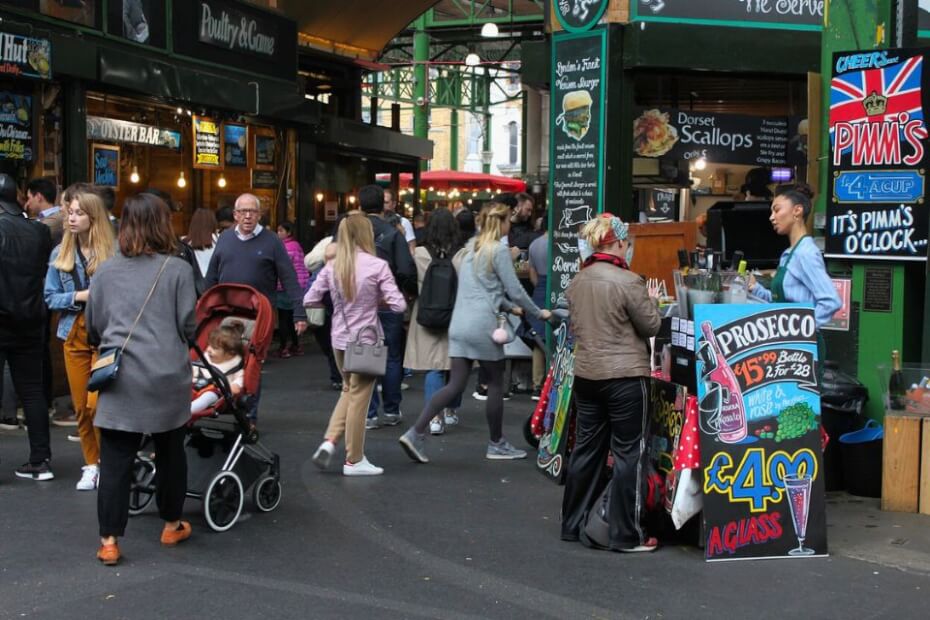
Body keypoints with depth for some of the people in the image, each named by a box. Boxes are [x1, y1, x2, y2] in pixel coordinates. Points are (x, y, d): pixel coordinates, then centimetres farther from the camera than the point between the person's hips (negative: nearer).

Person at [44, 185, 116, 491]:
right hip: (74, 335, 4)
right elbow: (50, 297, 6)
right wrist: (78, 297, -10)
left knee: (96, 404, -10)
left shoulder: (113, 253, -8)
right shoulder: (59, 254, 6)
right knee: (81, 406, 8)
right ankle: (91, 465, 22)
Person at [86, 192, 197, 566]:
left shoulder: (105, 272, 4)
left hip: (120, 378, 1)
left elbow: (93, 329, 12)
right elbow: (188, 326, -3)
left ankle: (109, 540, 5)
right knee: (170, 451, 15)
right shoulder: (177, 269, -3)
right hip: (166, 376, -1)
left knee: (115, 458, 4)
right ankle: (172, 525, 29)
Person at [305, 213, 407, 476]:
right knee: (359, 398, 6)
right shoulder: (377, 266, -13)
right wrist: (377, 300, 4)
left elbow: (309, 300, 4)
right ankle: (354, 460, 16)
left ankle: (329, 441, 9)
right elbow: (398, 305, -15)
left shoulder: (332, 267, 0)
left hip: (340, 339, 5)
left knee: (349, 391, 24)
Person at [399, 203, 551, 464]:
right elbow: (515, 290, -7)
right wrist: (538, 312, 8)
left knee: (455, 384, 5)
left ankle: (415, 433, -7)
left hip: (459, 324, 7)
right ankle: (496, 444, 19)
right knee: (496, 383, 9)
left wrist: (510, 307, 33)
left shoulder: (472, 248, 17)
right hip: (482, 325, -7)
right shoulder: (499, 251, -8)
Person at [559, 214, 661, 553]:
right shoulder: (627, 281, -16)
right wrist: (647, 299, 9)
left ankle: (573, 524, 24)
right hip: (625, 376, -7)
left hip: (586, 373, 7)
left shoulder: (577, 281, 5)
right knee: (629, 453, 2)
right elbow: (652, 325, -7)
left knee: (586, 448, 15)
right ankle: (626, 535, 7)